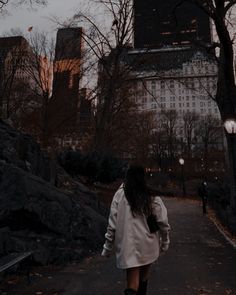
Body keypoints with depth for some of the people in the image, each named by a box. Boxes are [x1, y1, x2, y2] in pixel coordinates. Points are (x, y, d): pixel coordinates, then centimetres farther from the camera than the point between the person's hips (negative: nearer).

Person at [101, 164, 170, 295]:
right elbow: (163, 222, -5)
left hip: (128, 246, -2)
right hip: (148, 246, 2)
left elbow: (112, 223, -6)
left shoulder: (120, 194, -7)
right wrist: (165, 242, 10)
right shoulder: (152, 196, -5)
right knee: (144, 277, 25)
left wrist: (108, 246, 4)